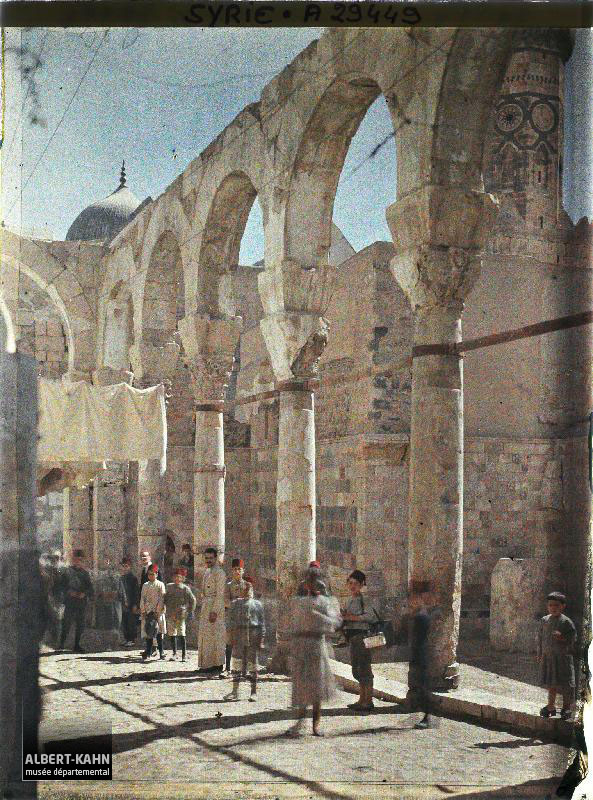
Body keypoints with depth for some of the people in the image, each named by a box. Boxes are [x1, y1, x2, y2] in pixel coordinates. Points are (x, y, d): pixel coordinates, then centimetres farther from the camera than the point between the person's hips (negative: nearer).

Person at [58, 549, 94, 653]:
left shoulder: (84, 573, 12)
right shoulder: (67, 572, 4)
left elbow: (90, 587, 10)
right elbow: (62, 586, 0)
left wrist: (84, 593, -10)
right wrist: (70, 592, -16)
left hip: (82, 602, 4)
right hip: (70, 602, -4)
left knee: (80, 625, 6)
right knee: (67, 623, -9)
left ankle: (77, 645, 16)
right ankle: (61, 644, -2)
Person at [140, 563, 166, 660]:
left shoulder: (160, 585, 1)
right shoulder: (145, 586, 12)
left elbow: (161, 599, -4)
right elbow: (142, 599, 10)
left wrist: (157, 611, -11)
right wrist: (143, 611, 1)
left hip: (157, 612, -3)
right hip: (147, 612, 3)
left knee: (158, 632, -1)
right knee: (148, 632, 1)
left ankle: (161, 652, 3)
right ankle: (149, 651, 4)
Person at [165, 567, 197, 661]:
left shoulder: (185, 588, -2)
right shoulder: (169, 587, 9)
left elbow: (192, 600, 4)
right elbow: (165, 599, 19)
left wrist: (190, 611, 2)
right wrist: (165, 608, 12)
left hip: (180, 614, -4)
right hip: (170, 614, 4)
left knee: (181, 634, -4)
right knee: (172, 634, 5)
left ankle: (184, 654, 3)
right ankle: (174, 653, 13)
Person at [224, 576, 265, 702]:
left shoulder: (257, 604, 8)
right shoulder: (236, 603, 8)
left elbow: (261, 623, 6)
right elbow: (231, 621, 4)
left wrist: (261, 639, -1)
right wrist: (232, 637, -4)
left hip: (253, 637, 0)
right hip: (239, 635, 0)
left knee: (252, 663, 4)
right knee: (237, 661, 0)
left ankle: (253, 692, 12)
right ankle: (235, 691, 8)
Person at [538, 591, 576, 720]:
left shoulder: (566, 622, -10)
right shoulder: (545, 620, 5)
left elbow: (573, 637, -8)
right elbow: (541, 637, 12)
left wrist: (562, 637, -25)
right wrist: (540, 653, 12)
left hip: (562, 656, -5)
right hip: (548, 655, 5)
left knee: (564, 683, 2)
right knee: (550, 682, 13)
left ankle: (567, 707, 17)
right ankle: (551, 706, 25)